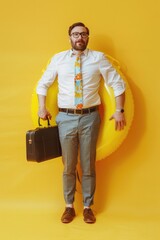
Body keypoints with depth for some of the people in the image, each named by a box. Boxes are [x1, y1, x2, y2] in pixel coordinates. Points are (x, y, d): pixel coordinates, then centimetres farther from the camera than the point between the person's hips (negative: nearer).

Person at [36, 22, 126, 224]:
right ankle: (69, 206, 25)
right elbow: (42, 84, 12)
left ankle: (88, 207, 24)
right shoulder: (58, 59, 5)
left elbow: (118, 84, 3)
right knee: (68, 166, 10)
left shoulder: (98, 58, 1)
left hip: (89, 117, -1)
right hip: (66, 117, 1)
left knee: (88, 166, 9)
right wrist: (42, 108, -1)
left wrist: (119, 111, -5)